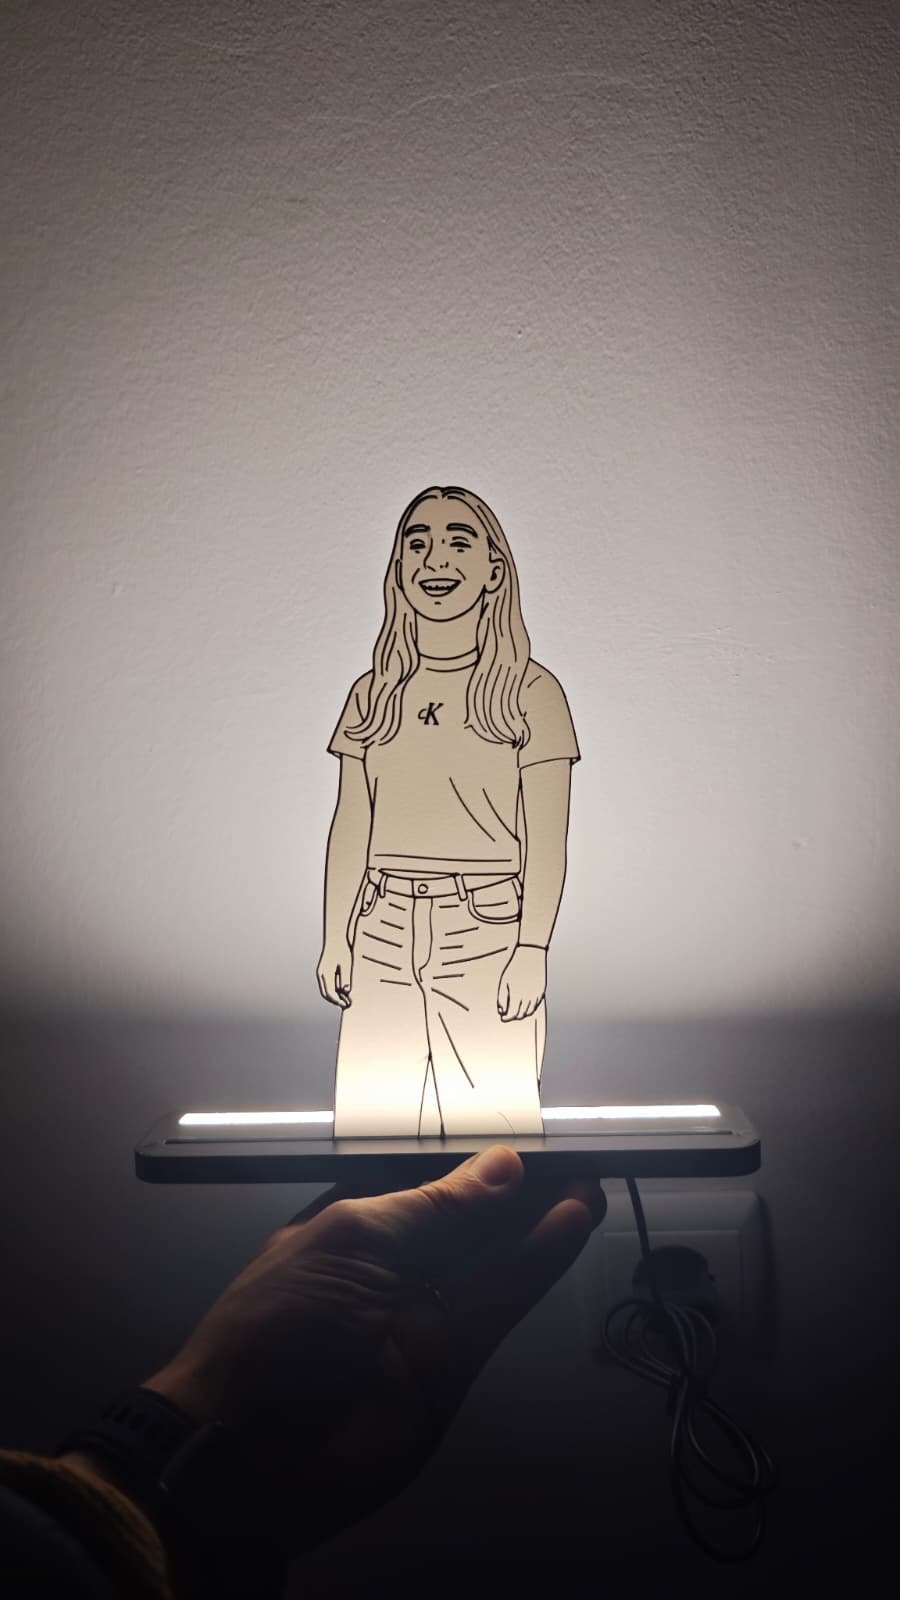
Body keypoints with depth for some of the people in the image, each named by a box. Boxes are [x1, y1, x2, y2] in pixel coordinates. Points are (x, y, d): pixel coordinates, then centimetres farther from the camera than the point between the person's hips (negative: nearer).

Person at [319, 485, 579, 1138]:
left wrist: (532, 950, -9)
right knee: (371, 1112, 5)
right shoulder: (373, 692, 10)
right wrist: (335, 937, 10)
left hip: (484, 928, -3)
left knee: (493, 1120, -4)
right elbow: (350, 823, 12)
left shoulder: (530, 690, 0)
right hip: (383, 932, 4)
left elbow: (547, 837, -3)